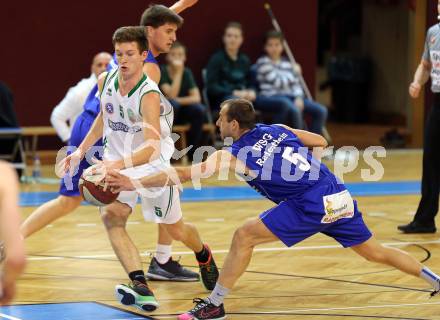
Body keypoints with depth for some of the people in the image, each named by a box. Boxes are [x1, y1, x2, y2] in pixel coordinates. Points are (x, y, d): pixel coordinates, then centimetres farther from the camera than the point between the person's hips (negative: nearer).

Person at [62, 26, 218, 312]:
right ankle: (141, 288, -32)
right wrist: (81, 150, 7)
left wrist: (119, 164, -55)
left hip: (154, 164, -4)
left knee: (175, 230, 12)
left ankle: (204, 255, 49)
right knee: (111, 215, -25)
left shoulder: (149, 95, -27)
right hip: (118, 162, 4)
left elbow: (152, 147, -39)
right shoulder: (106, 82, -8)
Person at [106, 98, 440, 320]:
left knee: (244, 236, -3)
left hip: (311, 205, -7)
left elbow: (185, 173, -9)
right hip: (340, 196, 7)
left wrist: (136, 184, -10)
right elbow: (321, 141, 23)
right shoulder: (277, 130, 15)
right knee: (374, 251, 23)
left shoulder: (234, 155, -3)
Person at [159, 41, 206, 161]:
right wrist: (178, 72, -24)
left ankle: (192, 151, -15)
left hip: (180, 112, 4)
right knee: (172, 104, -37)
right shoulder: (161, 71, -11)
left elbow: (196, 98, -9)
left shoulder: (187, 72, 1)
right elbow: (171, 96, -24)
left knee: (200, 109, -26)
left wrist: (178, 100, -23)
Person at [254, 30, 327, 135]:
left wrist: (299, 97, -9)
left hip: (289, 98, 7)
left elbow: (295, 84, 12)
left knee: (321, 110, -11)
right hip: (269, 98, -7)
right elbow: (278, 82, -11)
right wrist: (294, 72, 3)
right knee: (294, 109, -38)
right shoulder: (262, 62, -3)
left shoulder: (287, 63, 17)